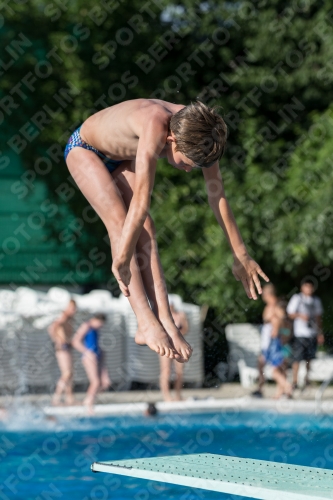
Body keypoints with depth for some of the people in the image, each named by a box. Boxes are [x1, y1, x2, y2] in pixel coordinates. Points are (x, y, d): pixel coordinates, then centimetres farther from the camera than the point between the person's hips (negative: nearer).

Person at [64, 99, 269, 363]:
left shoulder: (197, 134, -22)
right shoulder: (155, 126, -44)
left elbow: (218, 197, -14)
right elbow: (141, 200, -44)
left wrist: (241, 255, -9)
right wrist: (122, 257, -44)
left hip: (123, 158, 6)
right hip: (84, 149, -6)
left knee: (144, 229, -12)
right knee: (120, 222, -22)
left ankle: (165, 323, -18)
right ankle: (147, 324, -28)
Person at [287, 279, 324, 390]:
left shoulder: (316, 300, 11)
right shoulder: (297, 298, -2)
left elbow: (318, 317, 17)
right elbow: (290, 314, -2)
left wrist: (320, 333, 15)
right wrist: (300, 315, -22)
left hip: (313, 334, 4)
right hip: (300, 334, -4)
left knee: (310, 358, 7)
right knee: (297, 359, -7)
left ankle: (307, 379, 20)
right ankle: (294, 382, -3)